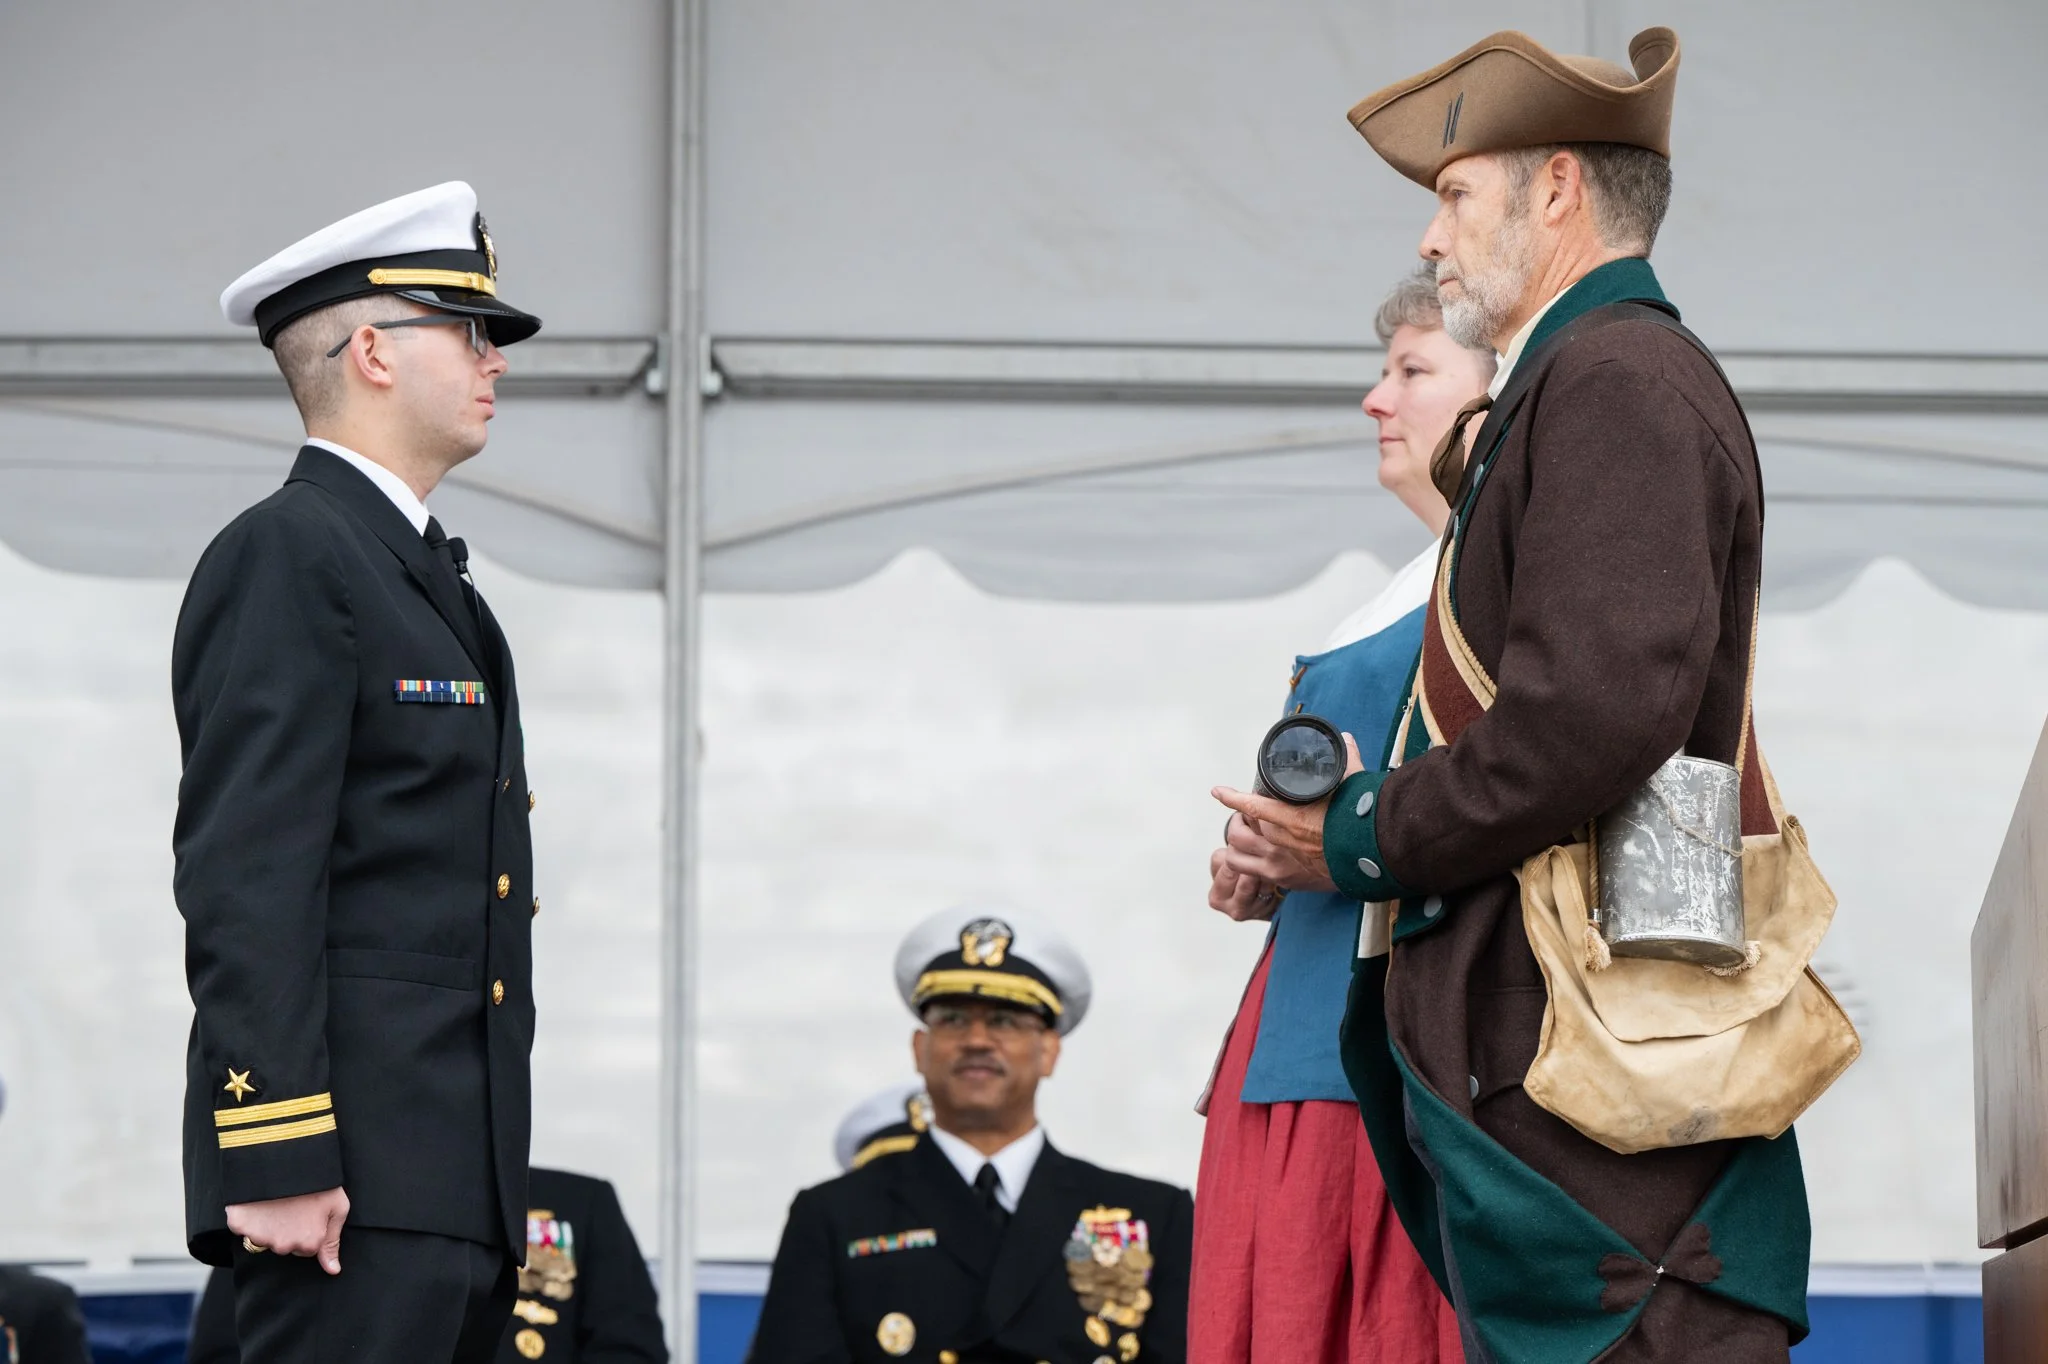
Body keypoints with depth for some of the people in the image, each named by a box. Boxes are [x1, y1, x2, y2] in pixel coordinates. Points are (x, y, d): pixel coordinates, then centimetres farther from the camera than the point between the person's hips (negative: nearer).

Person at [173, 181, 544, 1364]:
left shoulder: (426, 577, 23)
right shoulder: (285, 557, -7)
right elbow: (244, 879, -16)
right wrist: (278, 1162, -22)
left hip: (455, 1176, 10)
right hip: (356, 1178, -10)